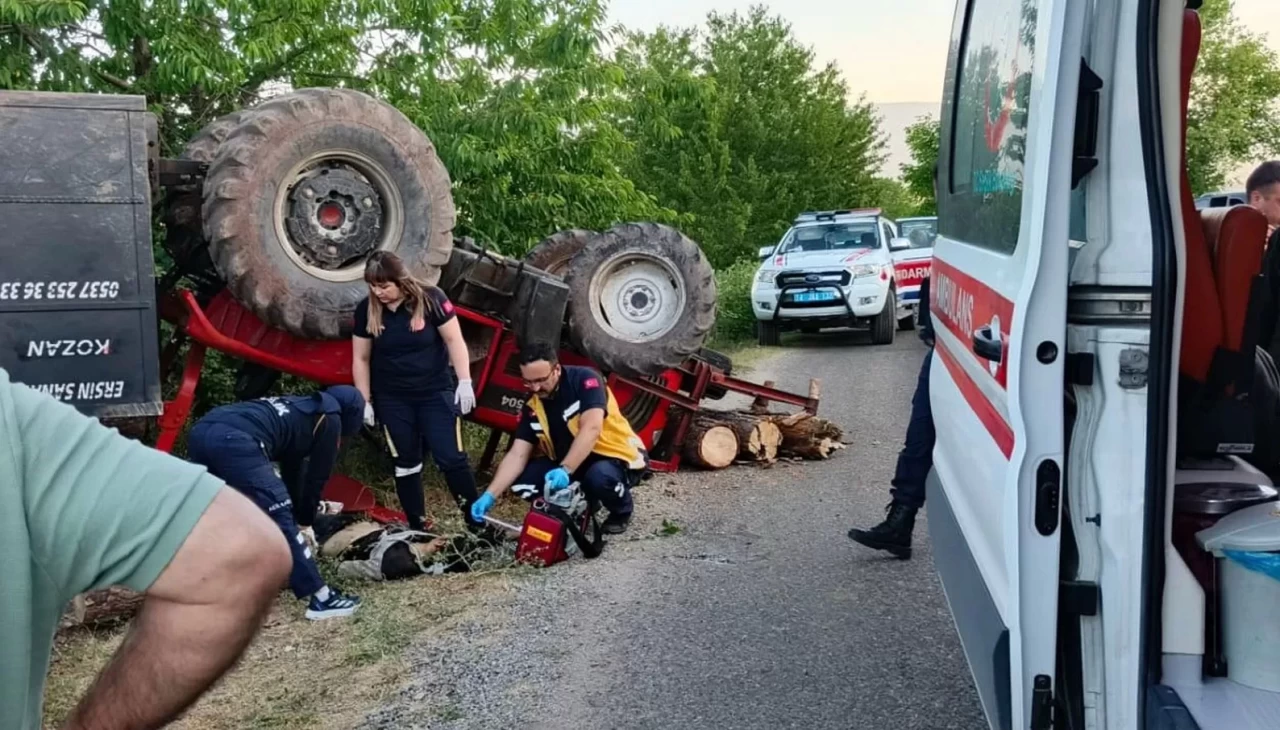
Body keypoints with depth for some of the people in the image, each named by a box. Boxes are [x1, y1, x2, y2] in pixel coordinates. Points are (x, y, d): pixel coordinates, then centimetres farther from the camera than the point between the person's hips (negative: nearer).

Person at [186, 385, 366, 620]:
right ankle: (322, 598, 0)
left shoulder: (297, 408, 37)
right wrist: (304, 522, 31)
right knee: (280, 518, -2)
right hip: (236, 440, -8)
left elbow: (292, 469, 44)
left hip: (200, 431, 9)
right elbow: (317, 476, 18)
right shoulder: (329, 419, 16)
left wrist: (299, 518, 50)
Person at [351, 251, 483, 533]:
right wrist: (365, 401, 3)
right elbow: (360, 359, 3)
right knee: (406, 463, 9)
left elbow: (454, 340, -9)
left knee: (451, 458, -3)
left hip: (436, 393, -2)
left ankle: (476, 520, 9)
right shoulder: (366, 310, -4)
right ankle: (417, 527, 19)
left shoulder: (430, 299, -12)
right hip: (392, 399, 3)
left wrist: (464, 381, -13)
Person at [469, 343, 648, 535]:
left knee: (600, 478, -39)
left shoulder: (584, 380, -21)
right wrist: (490, 495, -20)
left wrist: (565, 470, -43)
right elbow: (517, 455, -8)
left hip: (618, 456, -6)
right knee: (522, 480, -14)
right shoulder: (532, 408, -5)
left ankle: (621, 511, -4)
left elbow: (591, 429, -33)